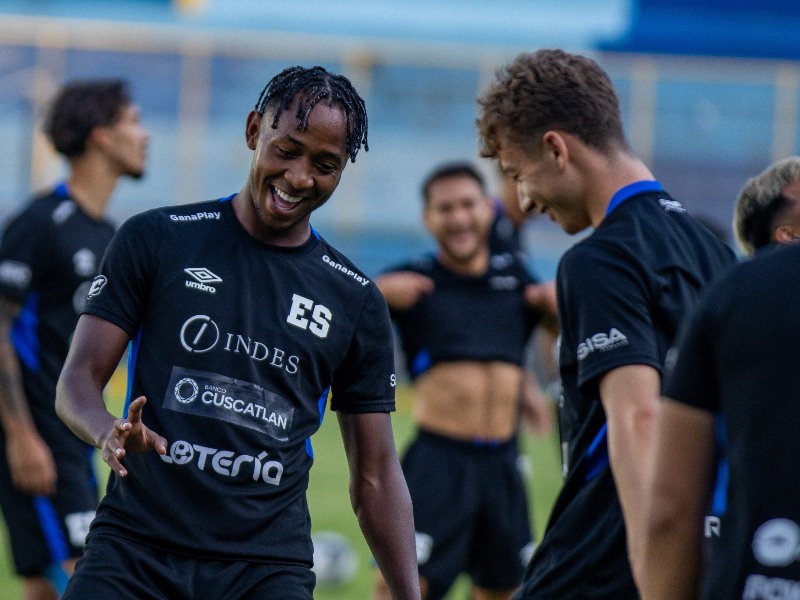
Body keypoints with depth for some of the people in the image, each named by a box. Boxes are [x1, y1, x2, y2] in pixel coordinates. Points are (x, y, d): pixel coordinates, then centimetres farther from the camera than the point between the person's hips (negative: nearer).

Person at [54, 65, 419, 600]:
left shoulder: (355, 300, 10)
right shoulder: (156, 240, 5)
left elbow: (376, 476, 12)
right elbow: (77, 380, 3)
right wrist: (109, 433, -21)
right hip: (134, 550, -1)